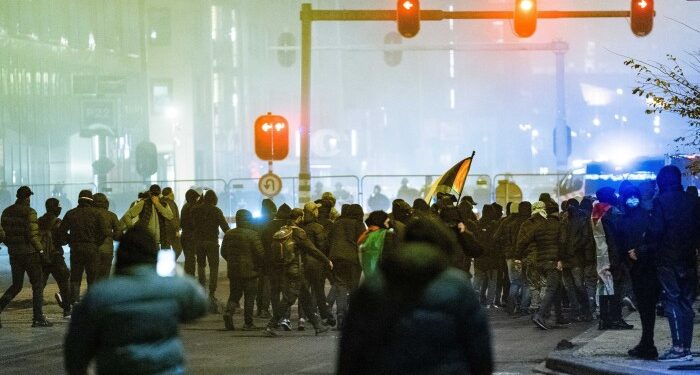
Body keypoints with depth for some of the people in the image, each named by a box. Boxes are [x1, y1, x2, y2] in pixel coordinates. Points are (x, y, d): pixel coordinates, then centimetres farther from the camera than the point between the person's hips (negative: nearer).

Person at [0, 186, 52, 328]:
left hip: (13, 253, 6)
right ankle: (38, 318, 2)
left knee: (16, 286, 16)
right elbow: (33, 235, -19)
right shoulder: (30, 212, -13)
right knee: (37, 284, 4)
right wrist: (41, 252, -13)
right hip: (29, 252, -6)